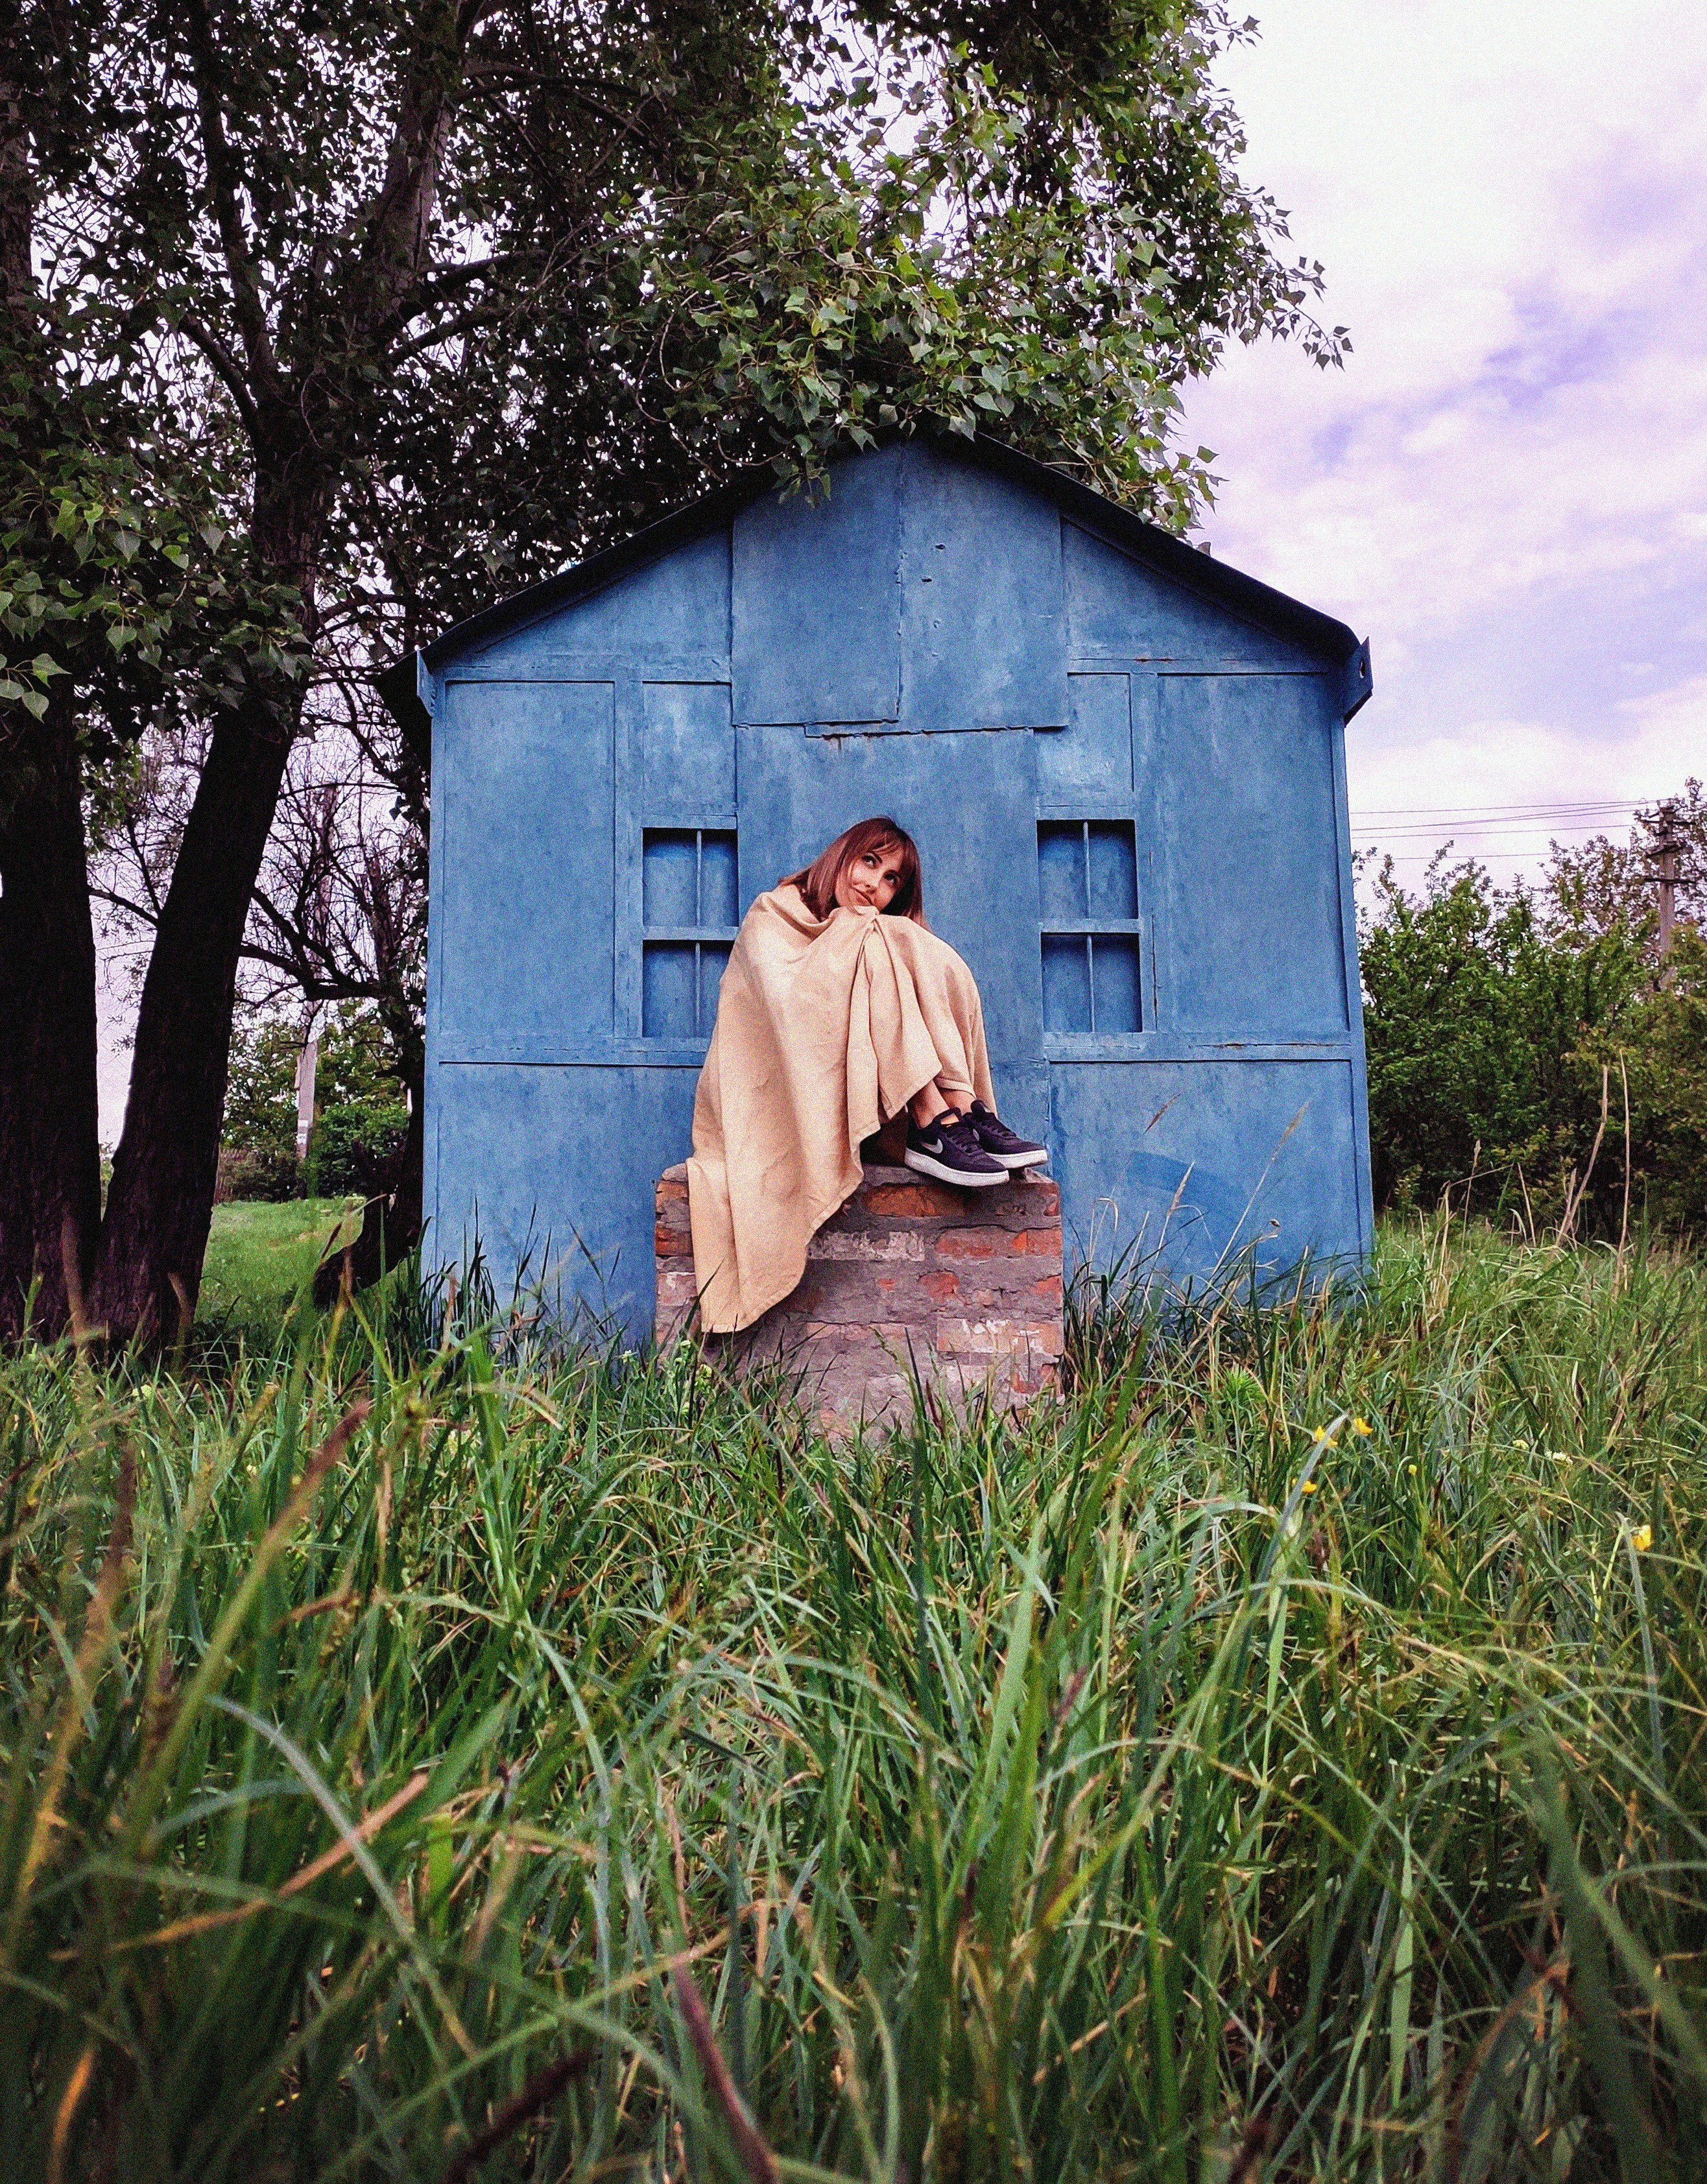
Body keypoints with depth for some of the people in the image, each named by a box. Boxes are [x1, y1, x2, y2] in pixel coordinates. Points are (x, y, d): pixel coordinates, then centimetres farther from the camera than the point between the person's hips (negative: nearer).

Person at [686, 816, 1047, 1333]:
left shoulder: (879, 938, 23)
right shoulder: (773, 917, 5)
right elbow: (788, 1005, -16)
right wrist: (851, 935, -11)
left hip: (864, 1105, 6)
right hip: (777, 1104, -5)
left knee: (940, 967, -8)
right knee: (881, 945, -21)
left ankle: (965, 1116, -25)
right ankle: (932, 1126, -32)